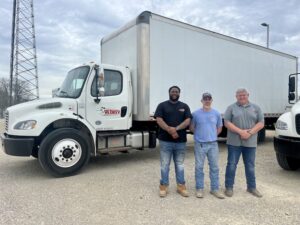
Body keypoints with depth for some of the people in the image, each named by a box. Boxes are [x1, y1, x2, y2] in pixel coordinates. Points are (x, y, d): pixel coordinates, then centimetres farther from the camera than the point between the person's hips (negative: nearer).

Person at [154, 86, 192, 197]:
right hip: (165, 141, -2)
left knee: (180, 165, 12)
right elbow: (159, 120, -8)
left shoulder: (184, 106, 10)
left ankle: (181, 186, 23)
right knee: (165, 164, 5)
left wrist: (176, 128, -18)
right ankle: (163, 186, 17)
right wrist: (169, 130, -22)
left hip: (180, 141, 2)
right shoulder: (162, 105, 4)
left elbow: (188, 121, -2)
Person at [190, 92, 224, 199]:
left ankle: (215, 189, 22)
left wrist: (212, 135, 6)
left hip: (213, 144, 2)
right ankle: (199, 189, 18)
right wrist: (200, 134, 3)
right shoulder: (196, 113, -4)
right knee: (199, 167, 6)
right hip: (200, 144, -2)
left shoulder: (216, 113, 3)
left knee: (214, 167, 9)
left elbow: (219, 127, 14)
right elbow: (191, 127, 5)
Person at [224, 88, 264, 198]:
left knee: (250, 166, 12)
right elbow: (227, 123, -6)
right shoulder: (231, 108, 4)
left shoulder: (256, 108, 10)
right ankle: (229, 187, 13)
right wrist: (240, 131, -17)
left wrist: (250, 133, -12)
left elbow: (261, 123, 3)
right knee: (231, 165, 2)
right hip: (234, 142, -2)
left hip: (250, 142, 2)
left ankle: (252, 187, 26)